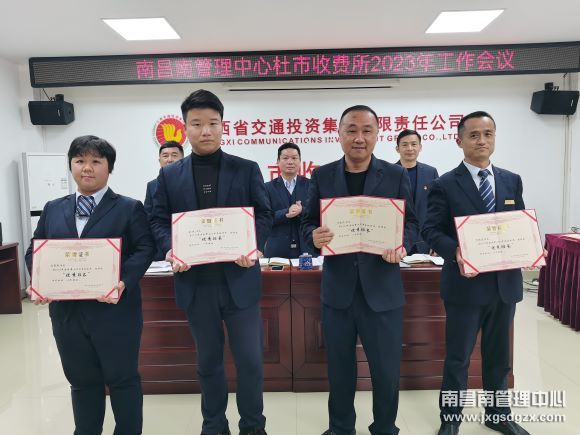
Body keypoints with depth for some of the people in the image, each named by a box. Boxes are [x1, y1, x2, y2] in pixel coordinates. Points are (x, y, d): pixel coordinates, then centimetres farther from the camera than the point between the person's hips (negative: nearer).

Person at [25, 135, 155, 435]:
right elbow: (34, 251, 12)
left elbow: (144, 249, -8)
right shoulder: (53, 209, 13)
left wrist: (124, 282, -24)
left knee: (122, 378, 10)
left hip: (114, 310, -4)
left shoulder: (130, 208, -1)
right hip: (66, 311, 4)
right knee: (82, 380, 18)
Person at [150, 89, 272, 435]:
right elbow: (159, 221, 6)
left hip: (239, 278, -1)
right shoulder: (169, 175, 6)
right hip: (196, 281, 2)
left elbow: (264, 216, 1)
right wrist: (171, 250, -14)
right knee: (208, 361, 17)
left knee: (250, 359, 8)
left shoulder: (247, 169, 2)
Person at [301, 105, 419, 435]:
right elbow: (309, 222, 5)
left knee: (387, 369, 12)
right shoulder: (322, 176, 2)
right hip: (337, 289, 1)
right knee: (339, 369, 17)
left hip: (382, 288, -1)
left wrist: (402, 244, -18)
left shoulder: (396, 175, 0)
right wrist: (314, 236, -18)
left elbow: (411, 222, 3)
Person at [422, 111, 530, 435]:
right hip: (465, 284, -4)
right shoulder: (445, 185, -6)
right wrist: (456, 252, -27)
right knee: (458, 357, 8)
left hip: (505, 282, 5)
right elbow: (431, 230, -9)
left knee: (499, 355, 20)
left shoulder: (512, 181, 8)